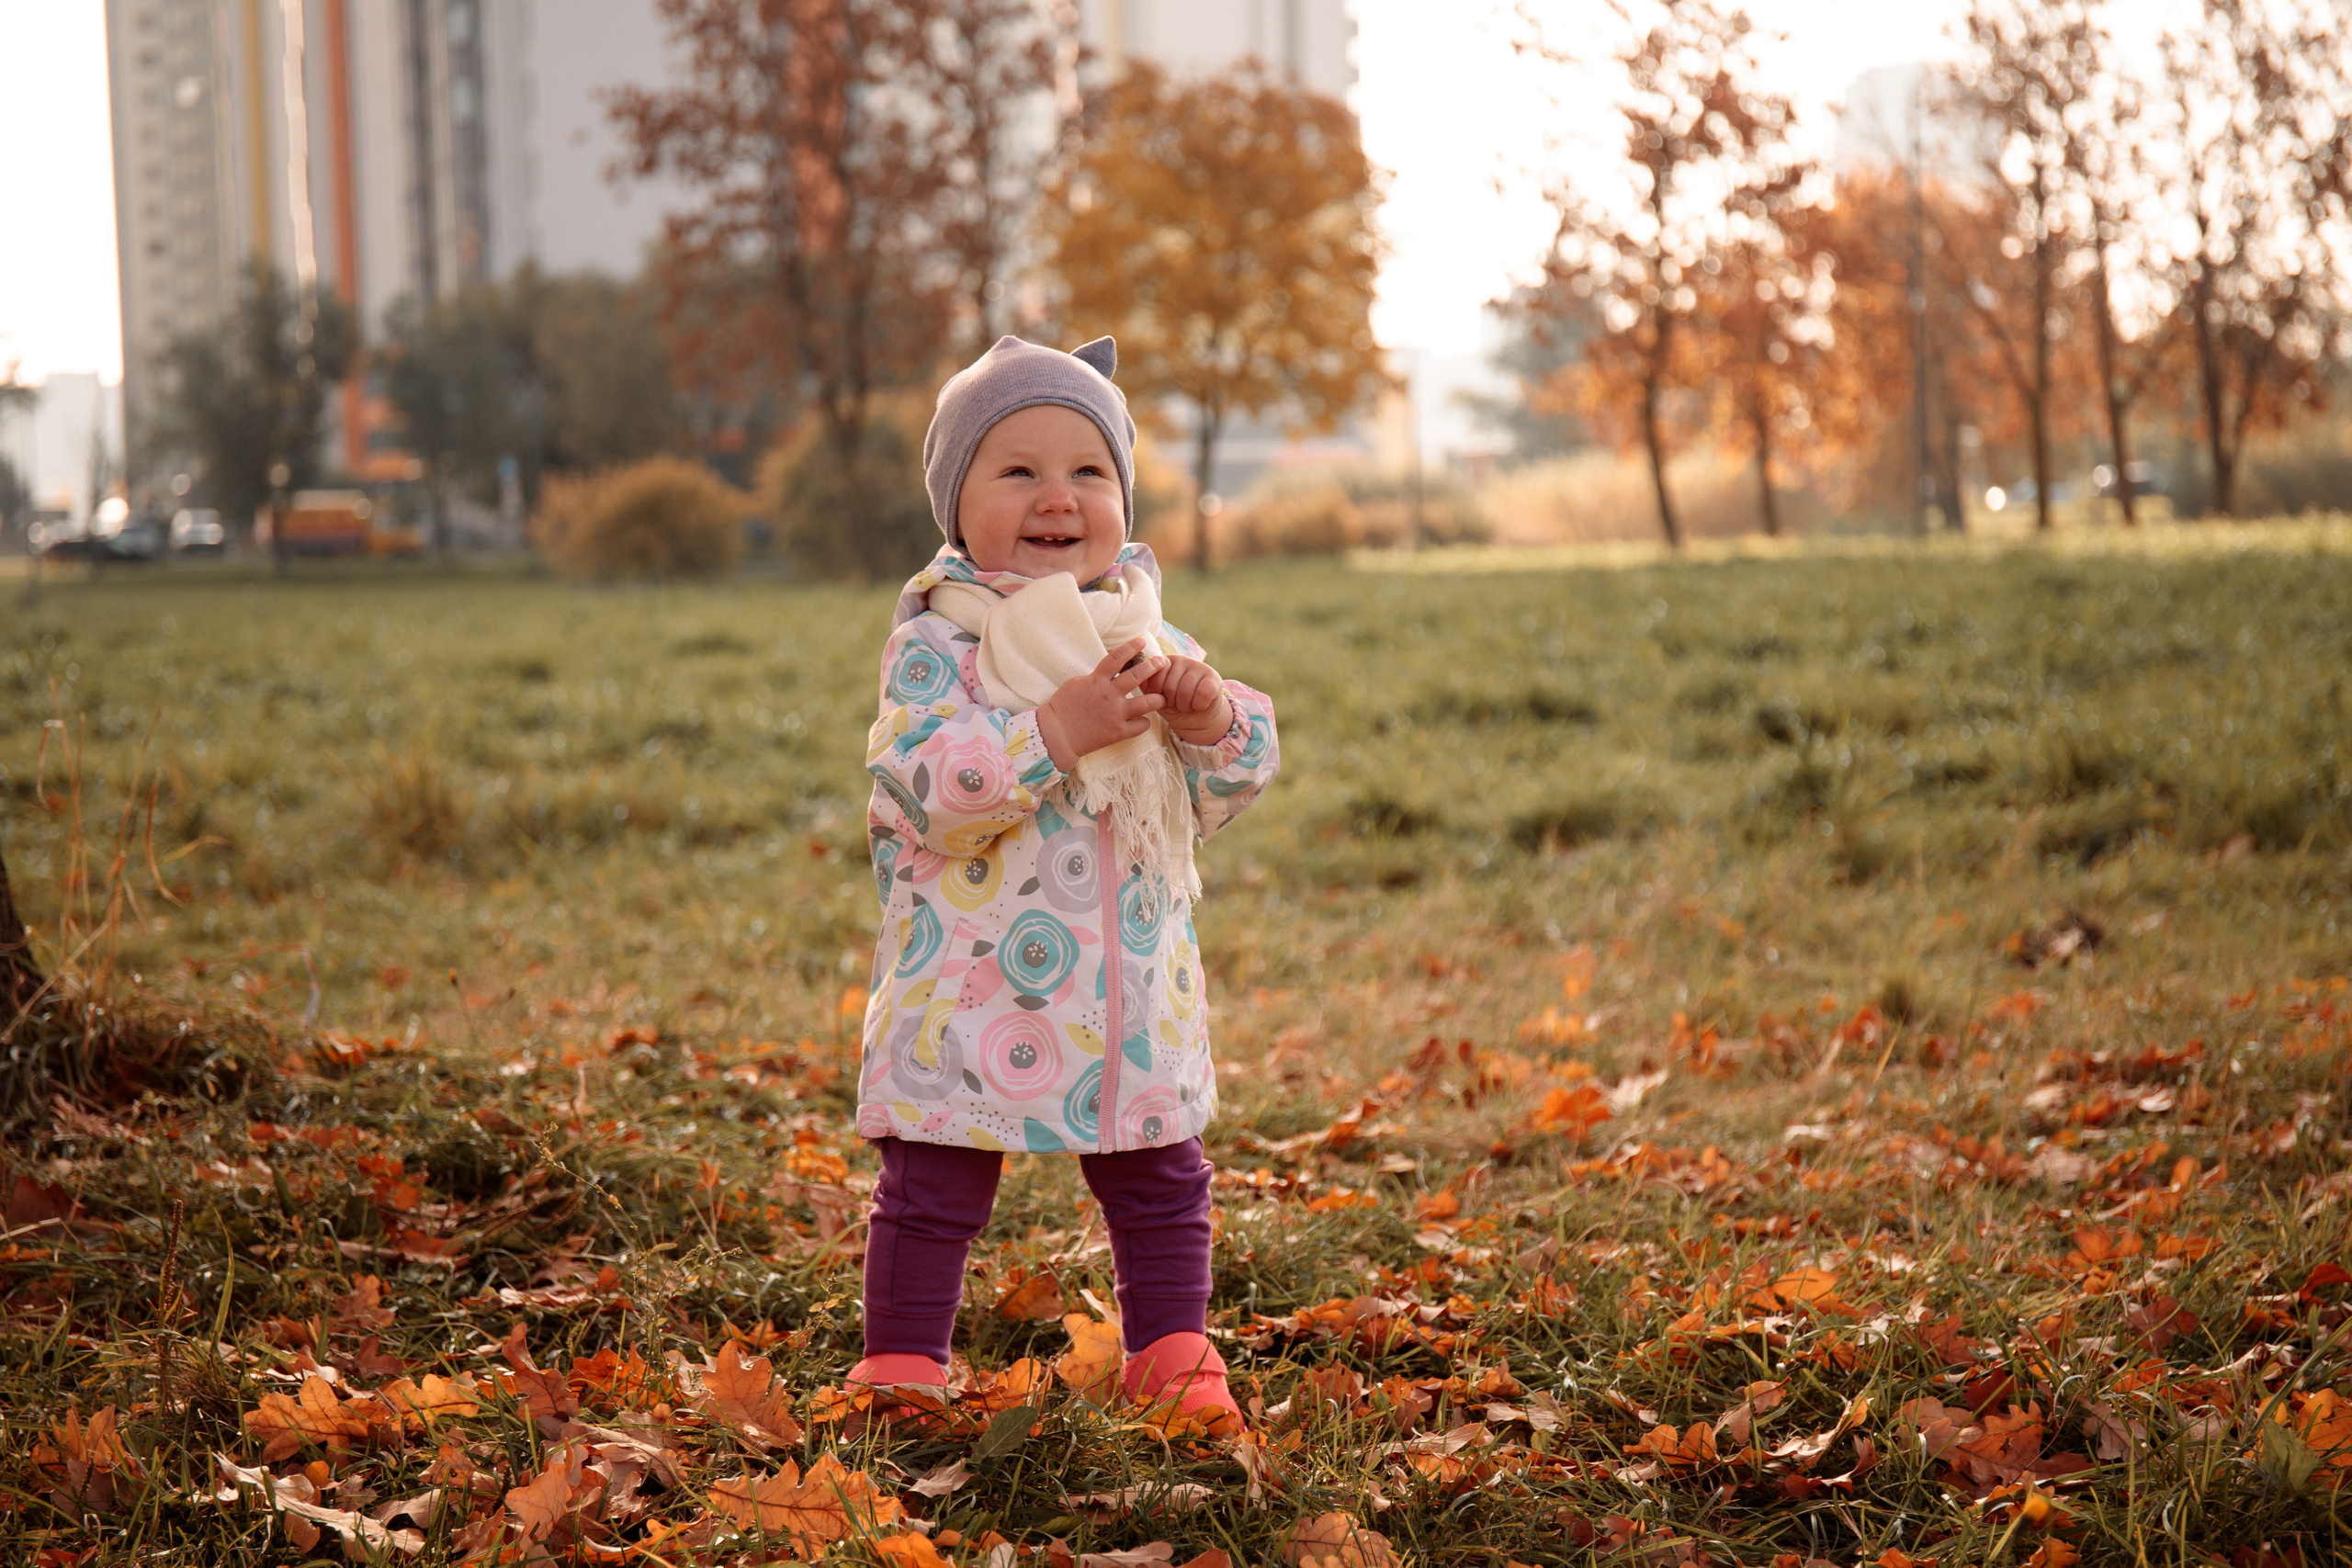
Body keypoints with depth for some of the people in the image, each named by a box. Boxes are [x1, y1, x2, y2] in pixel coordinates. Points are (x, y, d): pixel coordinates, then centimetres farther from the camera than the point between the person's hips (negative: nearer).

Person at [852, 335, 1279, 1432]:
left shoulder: (1143, 634, 7)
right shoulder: (934, 641, -9)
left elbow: (1218, 793, 7)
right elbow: (918, 782, -23)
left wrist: (1208, 716, -15)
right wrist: (1058, 731, -29)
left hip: (1132, 987, 5)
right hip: (971, 988, -4)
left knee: (1161, 1180, 15)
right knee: (934, 1187, 3)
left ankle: (1172, 1354, 30)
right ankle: (901, 1365, 17)